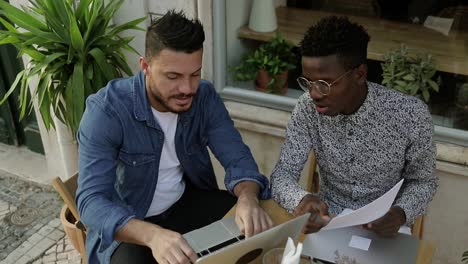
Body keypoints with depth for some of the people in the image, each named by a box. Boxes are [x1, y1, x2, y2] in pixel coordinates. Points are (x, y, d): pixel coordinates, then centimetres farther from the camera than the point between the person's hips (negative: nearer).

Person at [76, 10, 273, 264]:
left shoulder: (205, 97, -11)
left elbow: (237, 157, -13)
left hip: (187, 202, 4)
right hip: (126, 223, -4)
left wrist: (247, 198, -37)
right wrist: (153, 235, -50)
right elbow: (91, 200, -31)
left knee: (259, 228, -12)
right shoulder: (106, 110, -25)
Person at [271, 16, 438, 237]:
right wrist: (303, 199, -35)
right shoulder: (308, 108, -14)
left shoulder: (411, 114, -20)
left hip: (384, 225, 0)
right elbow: (283, 173, -13)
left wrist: (400, 214, -26)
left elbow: (423, 181, -5)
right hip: (328, 217, 1)